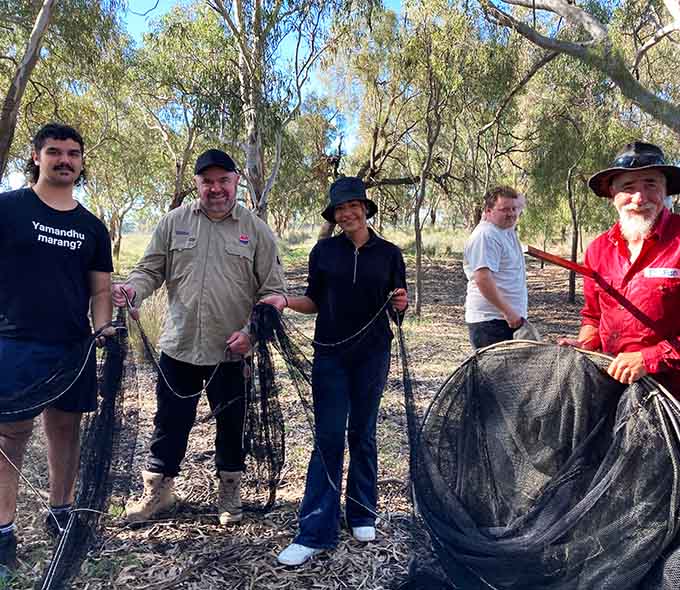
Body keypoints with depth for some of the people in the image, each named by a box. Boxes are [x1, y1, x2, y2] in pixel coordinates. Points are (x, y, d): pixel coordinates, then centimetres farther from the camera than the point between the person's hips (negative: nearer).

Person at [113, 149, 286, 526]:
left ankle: (230, 494, 34)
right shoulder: (174, 222, 3)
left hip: (232, 352, -1)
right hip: (178, 346, 1)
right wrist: (131, 290, -17)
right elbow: (151, 270, 6)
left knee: (231, 426, 13)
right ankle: (157, 492, 32)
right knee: (169, 423, 13)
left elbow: (273, 291, -1)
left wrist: (253, 331, -14)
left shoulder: (256, 230, -1)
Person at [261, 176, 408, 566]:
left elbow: (399, 307, 7)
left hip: (372, 354, 0)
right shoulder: (324, 251, 2)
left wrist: (401, 303, -16)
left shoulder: (388, 253, 2)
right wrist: (286, 301, -11)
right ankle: (316, 533, 4)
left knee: (363, 434, 11)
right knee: (329, 439, -2)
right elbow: (314, 302, 7)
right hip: (331, 354, 0)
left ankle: (362, 516, 28)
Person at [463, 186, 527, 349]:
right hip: (491, 322, -10)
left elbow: (520, 202, 31)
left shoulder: (508, 229, 13)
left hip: (510, 318, 10)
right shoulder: (485, 236, -15)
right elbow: (483, 279, -25)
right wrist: (508, 312, -26)